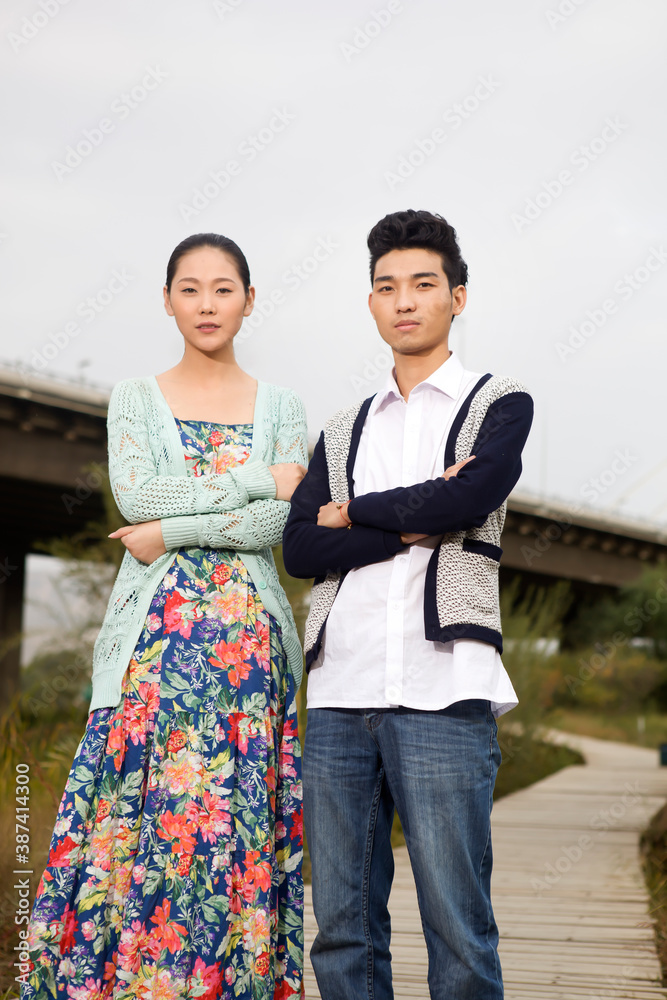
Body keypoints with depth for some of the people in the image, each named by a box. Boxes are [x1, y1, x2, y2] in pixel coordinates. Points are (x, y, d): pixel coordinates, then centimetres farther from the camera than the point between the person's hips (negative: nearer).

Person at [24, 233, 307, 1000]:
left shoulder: (281, 407, 11)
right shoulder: (135, 398, 11)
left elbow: (279, 522, -3)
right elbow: (135, 494, -6)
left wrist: (173, 531, -10)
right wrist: (252, 480, -7)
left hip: (249, 638, 0)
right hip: (154, 634, 0)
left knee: (234, 817, -2)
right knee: (137, 817, -5)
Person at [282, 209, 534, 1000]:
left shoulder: (499, 405, 10)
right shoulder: (343, 432, 21)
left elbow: (463, 500, -10)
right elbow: (299, 549, 7)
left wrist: (351, 513, 4)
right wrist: (412, 526, -6)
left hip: (442, 692, -4)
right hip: (339, 695, 4)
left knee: (457, 929, -5)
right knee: (343, 927, 5)